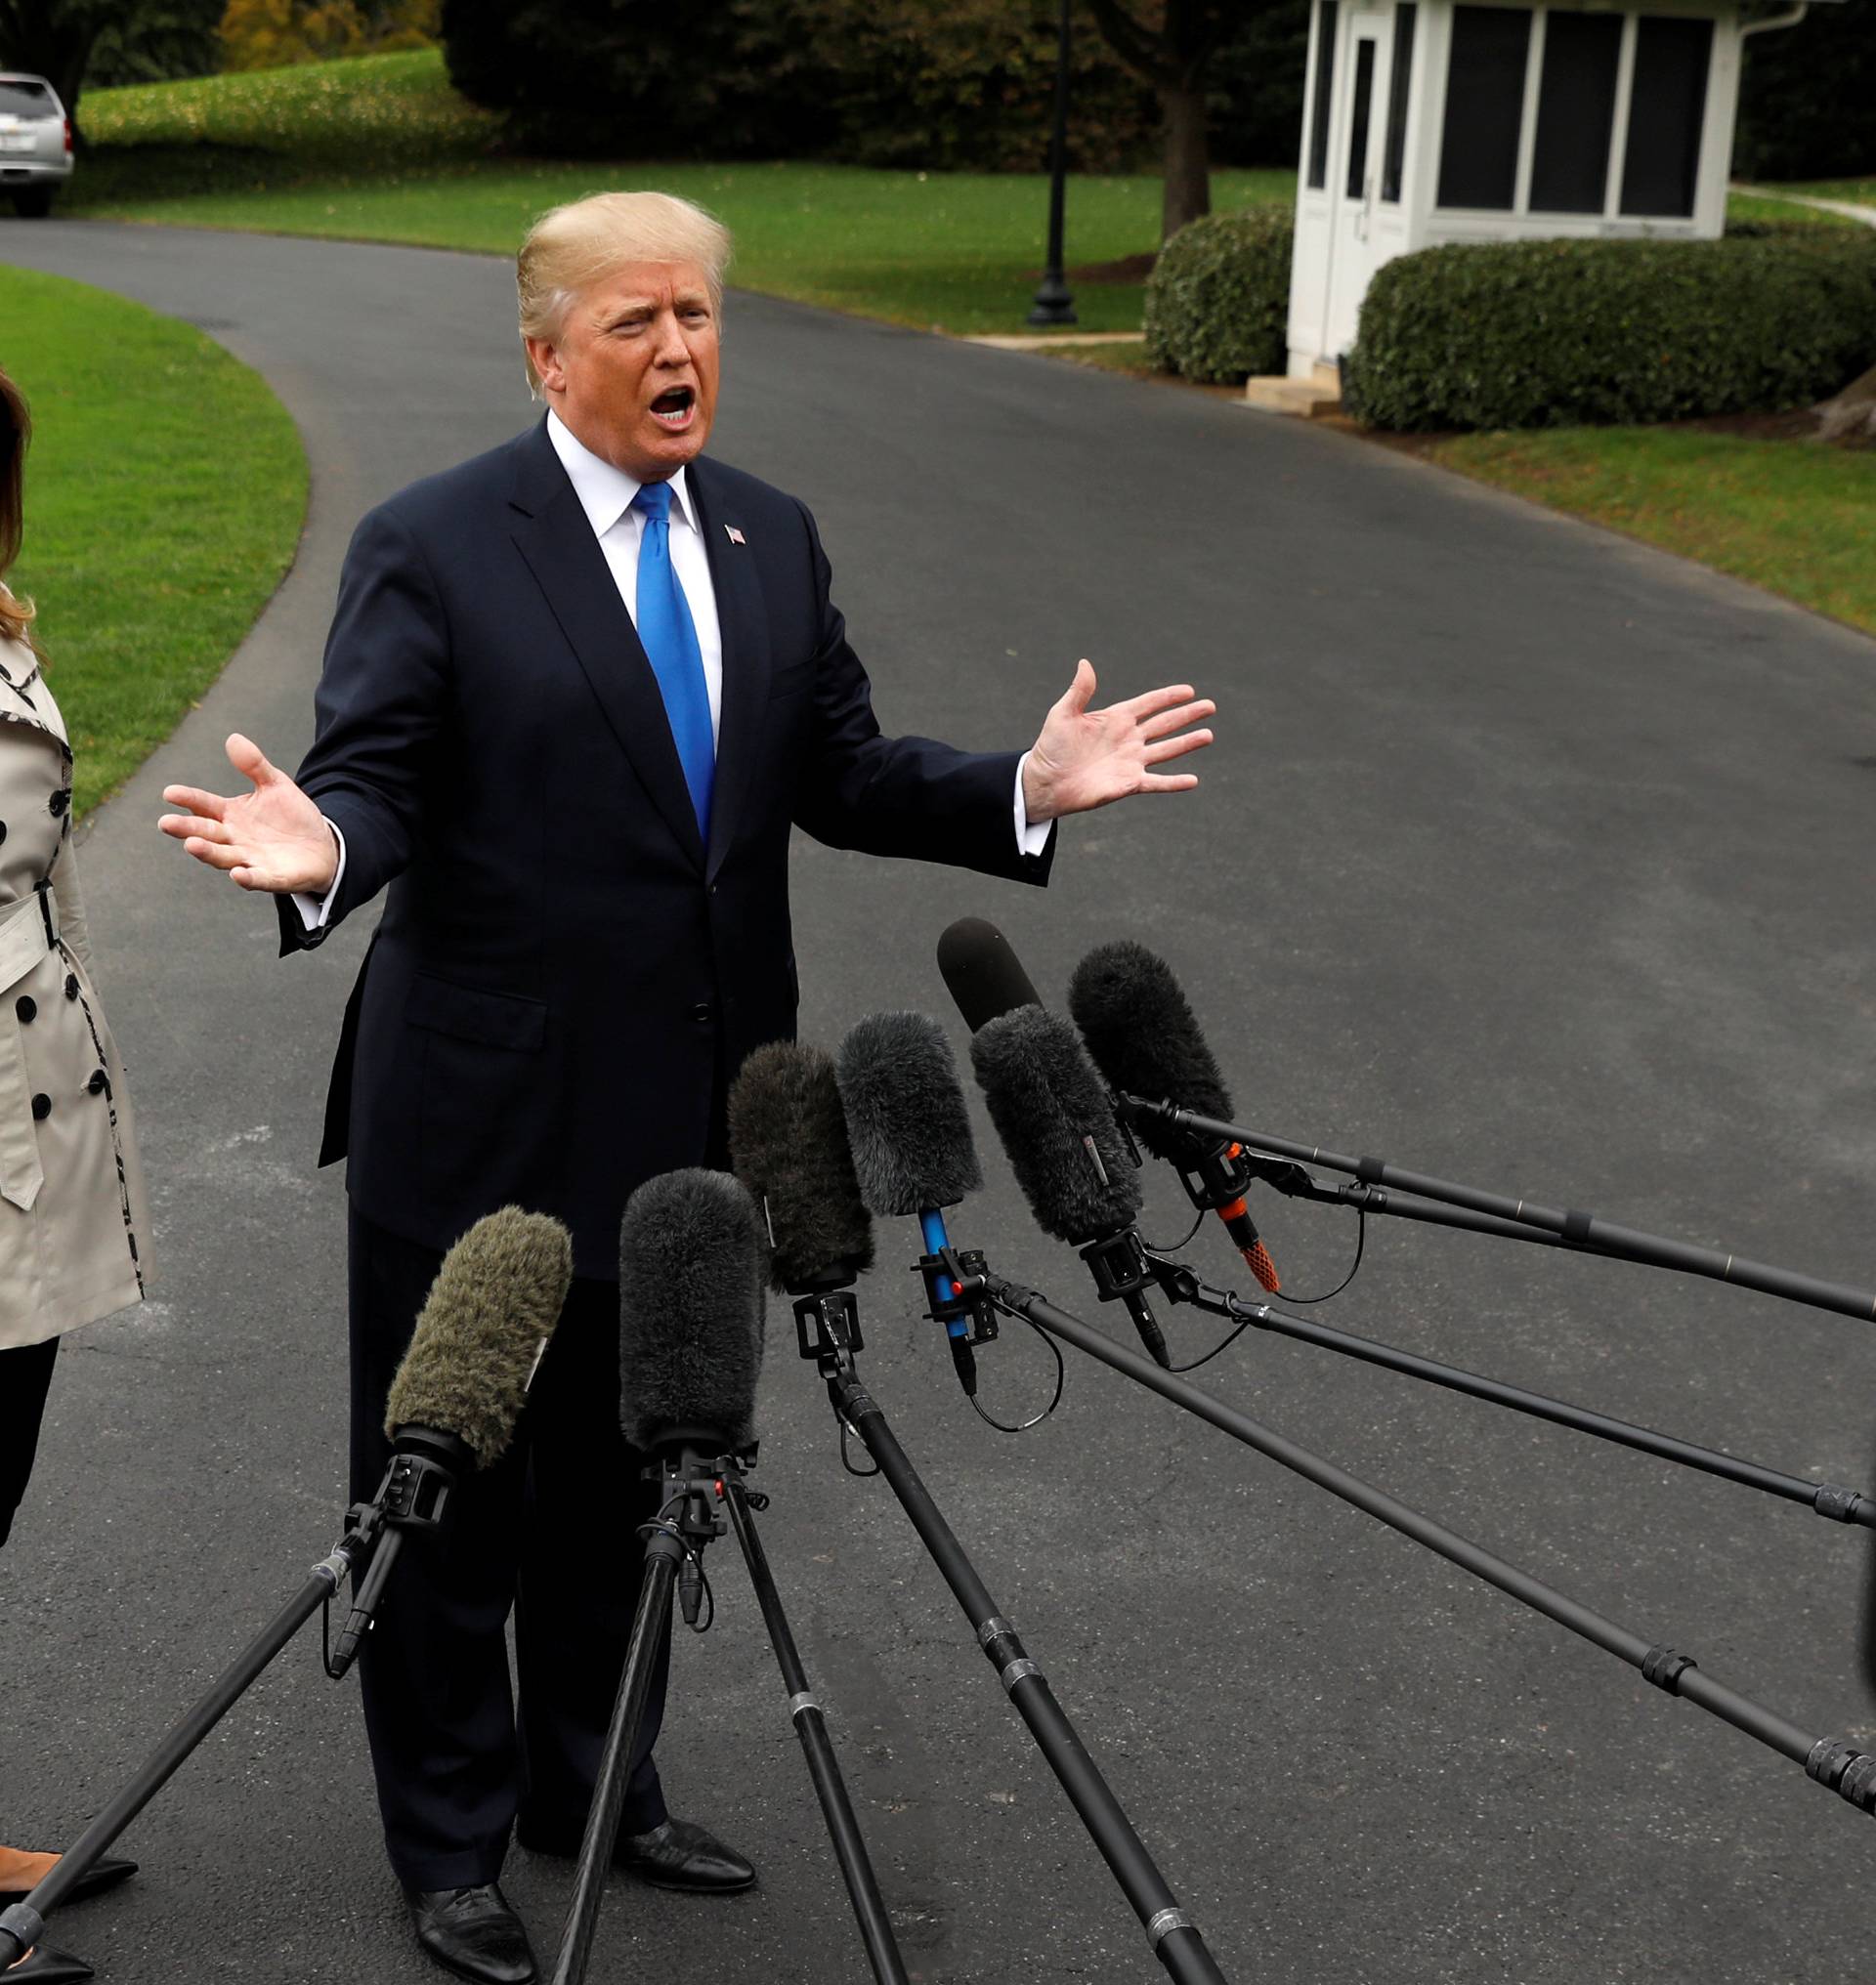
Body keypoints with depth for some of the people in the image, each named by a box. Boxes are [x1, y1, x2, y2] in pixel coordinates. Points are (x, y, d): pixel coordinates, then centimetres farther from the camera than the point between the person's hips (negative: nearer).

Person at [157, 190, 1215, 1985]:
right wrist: (319, 850, -36)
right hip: (483, 1116, -5)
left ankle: (591, 1786, 41)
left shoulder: (771, 538, 8)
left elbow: (840, 772, 8)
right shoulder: (430, 547, -10)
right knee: (454, 1491, 10)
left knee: (623, 1480, 21)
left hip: (686, 1116, 5)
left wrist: (1025, 789, -7)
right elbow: (380, 779, -13)